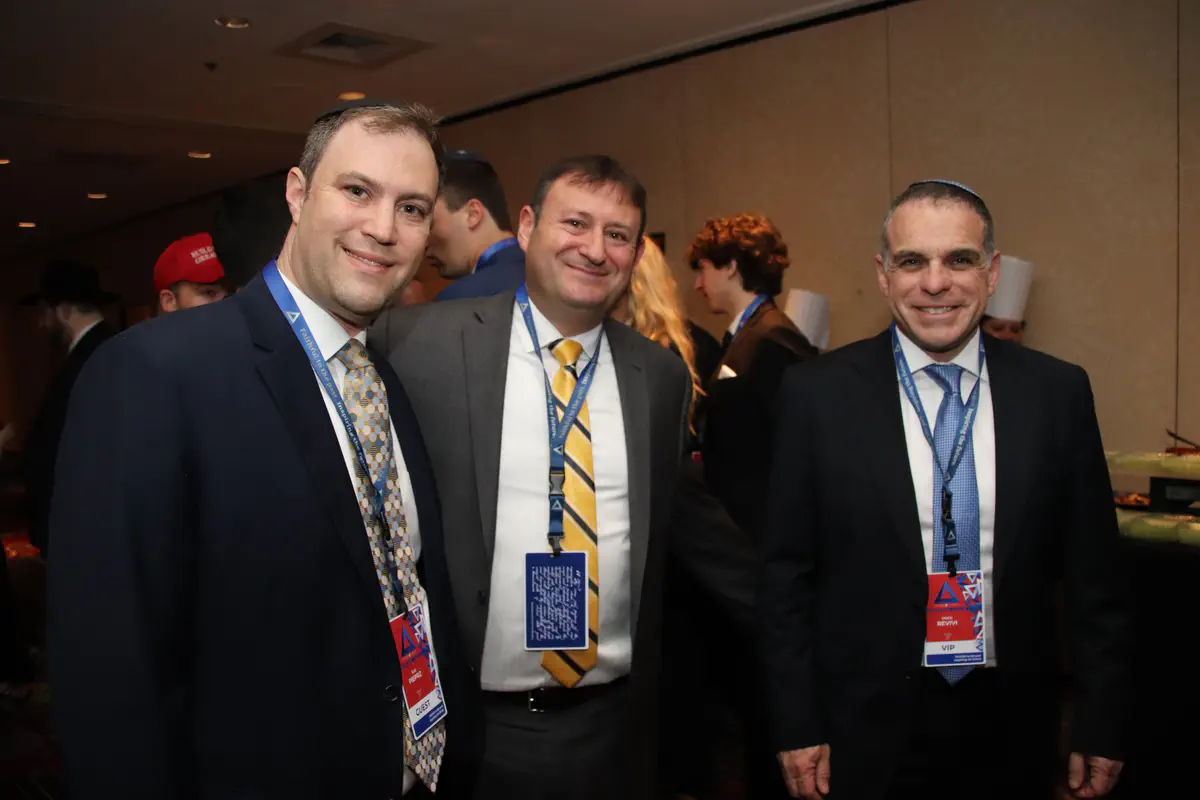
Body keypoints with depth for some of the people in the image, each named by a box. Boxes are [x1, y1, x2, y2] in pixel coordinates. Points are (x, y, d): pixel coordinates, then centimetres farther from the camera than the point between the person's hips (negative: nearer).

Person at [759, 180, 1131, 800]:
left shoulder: (1058, 392, -3)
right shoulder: (818, 394, -9)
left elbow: (1093, 574, 3)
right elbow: (786, 575, -5)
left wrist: (1101, 725, 4)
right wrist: (797, 726, -5)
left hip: (1012, 726, 2)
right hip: (867, 728, -2)